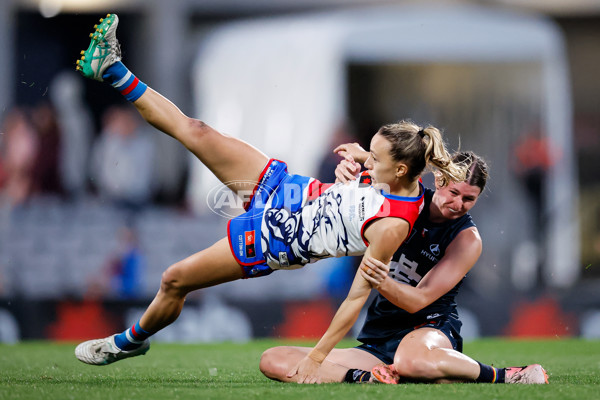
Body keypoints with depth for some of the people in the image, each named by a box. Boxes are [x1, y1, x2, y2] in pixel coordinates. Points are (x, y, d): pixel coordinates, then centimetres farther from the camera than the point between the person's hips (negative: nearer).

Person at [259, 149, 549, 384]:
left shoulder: (467, 239, -7)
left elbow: (418, 300, -14)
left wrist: (382, 282, -35)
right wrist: (353, 161, -14)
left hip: (430, 328, -6)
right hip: (376, 342, 6)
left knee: (411, 360, -47)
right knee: (272, 361, -13)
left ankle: (501, 376, -24)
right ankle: (370, 378, -31)